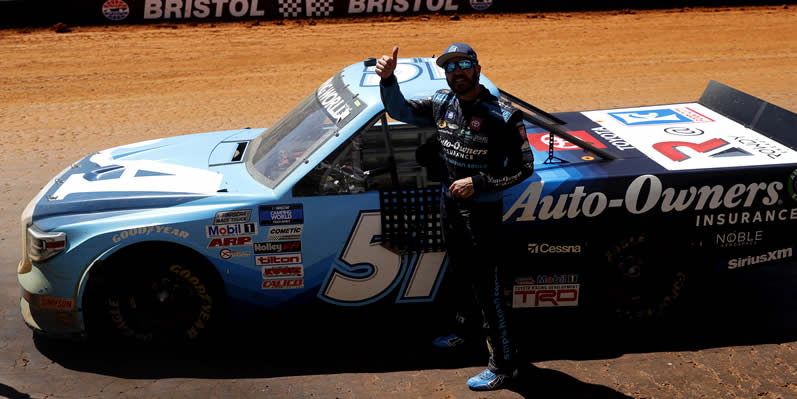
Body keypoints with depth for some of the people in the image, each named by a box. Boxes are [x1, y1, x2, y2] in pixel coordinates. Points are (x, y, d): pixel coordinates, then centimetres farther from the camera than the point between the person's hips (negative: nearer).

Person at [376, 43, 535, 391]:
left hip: (482, 211, -7)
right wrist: (388, 79, -11)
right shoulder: (441, 104, 0)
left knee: (487, 289, -2)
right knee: (459, 276, 24)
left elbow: (523, 167, -14)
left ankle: (503, 365, 10)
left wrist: (478, 183, -21)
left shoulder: (502, 115, -17)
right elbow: (401, 110, 7)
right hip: (449, 205, 7)